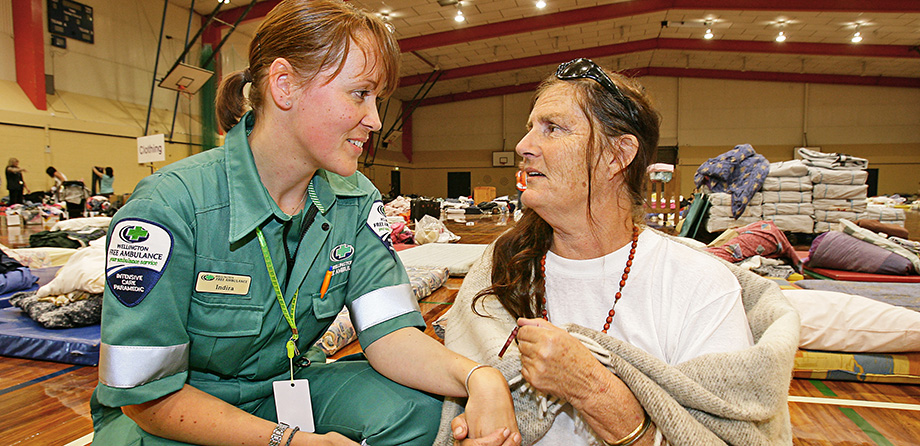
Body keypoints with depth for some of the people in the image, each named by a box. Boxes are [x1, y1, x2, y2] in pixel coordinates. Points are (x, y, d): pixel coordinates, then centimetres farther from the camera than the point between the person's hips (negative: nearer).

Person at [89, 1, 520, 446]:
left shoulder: (356, 200, -8)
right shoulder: (169, 205, -24)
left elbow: (388, 331, -16)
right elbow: (146, 394, -21)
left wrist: (477, 376, -36)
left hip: (286, 388, 4)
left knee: (413, 405, -20)